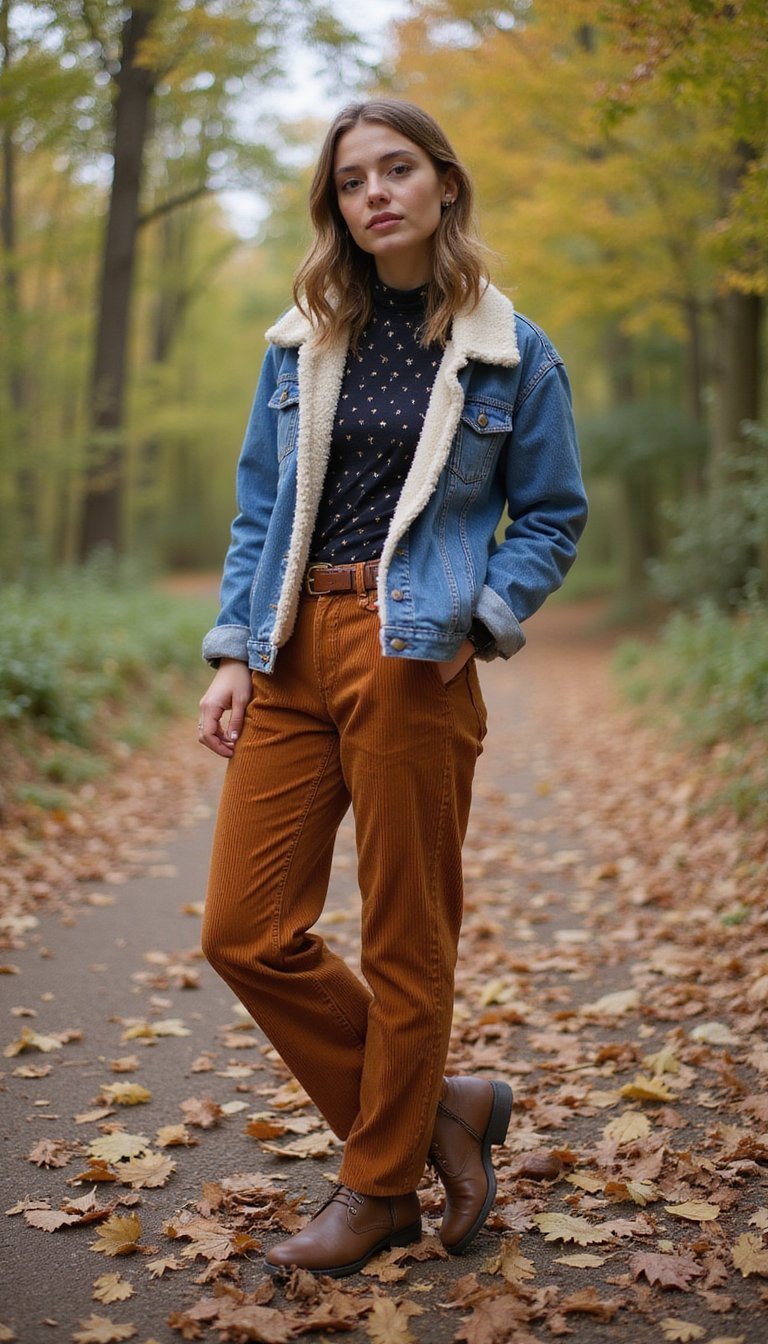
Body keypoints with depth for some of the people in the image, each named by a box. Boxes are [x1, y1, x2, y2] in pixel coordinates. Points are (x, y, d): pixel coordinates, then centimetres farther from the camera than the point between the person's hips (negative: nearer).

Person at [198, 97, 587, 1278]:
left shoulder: (512, 353, 3)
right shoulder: (301, 343, 12)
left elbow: (553, 515, 6)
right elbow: (258, 509, 13)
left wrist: (478, 622, -9)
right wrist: (233, 653, 4)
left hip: (415, 659, -4)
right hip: (294, 650, 5)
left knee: (406, 938, 3)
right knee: (247, 931, 2)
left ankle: (380, 1187, 24)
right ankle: (439, 1106, 20)